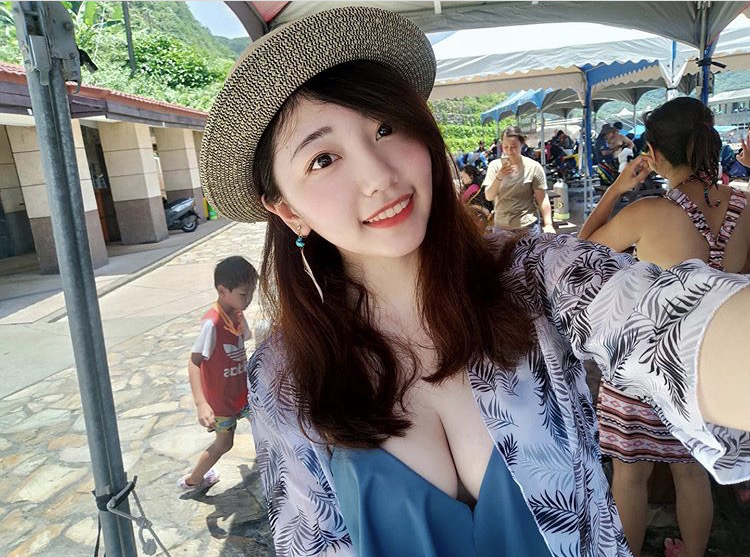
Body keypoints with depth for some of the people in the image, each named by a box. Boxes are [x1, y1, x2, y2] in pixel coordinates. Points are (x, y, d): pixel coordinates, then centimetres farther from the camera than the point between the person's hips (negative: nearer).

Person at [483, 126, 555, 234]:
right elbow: (489, 197, -5)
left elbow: (542, 199, -3)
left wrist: (548, 225, -11)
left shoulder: (533, 167, -4)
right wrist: (499, 177, -20)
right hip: (501, 227, 2)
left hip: (528, 227, -2)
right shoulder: (495, 165, 1)